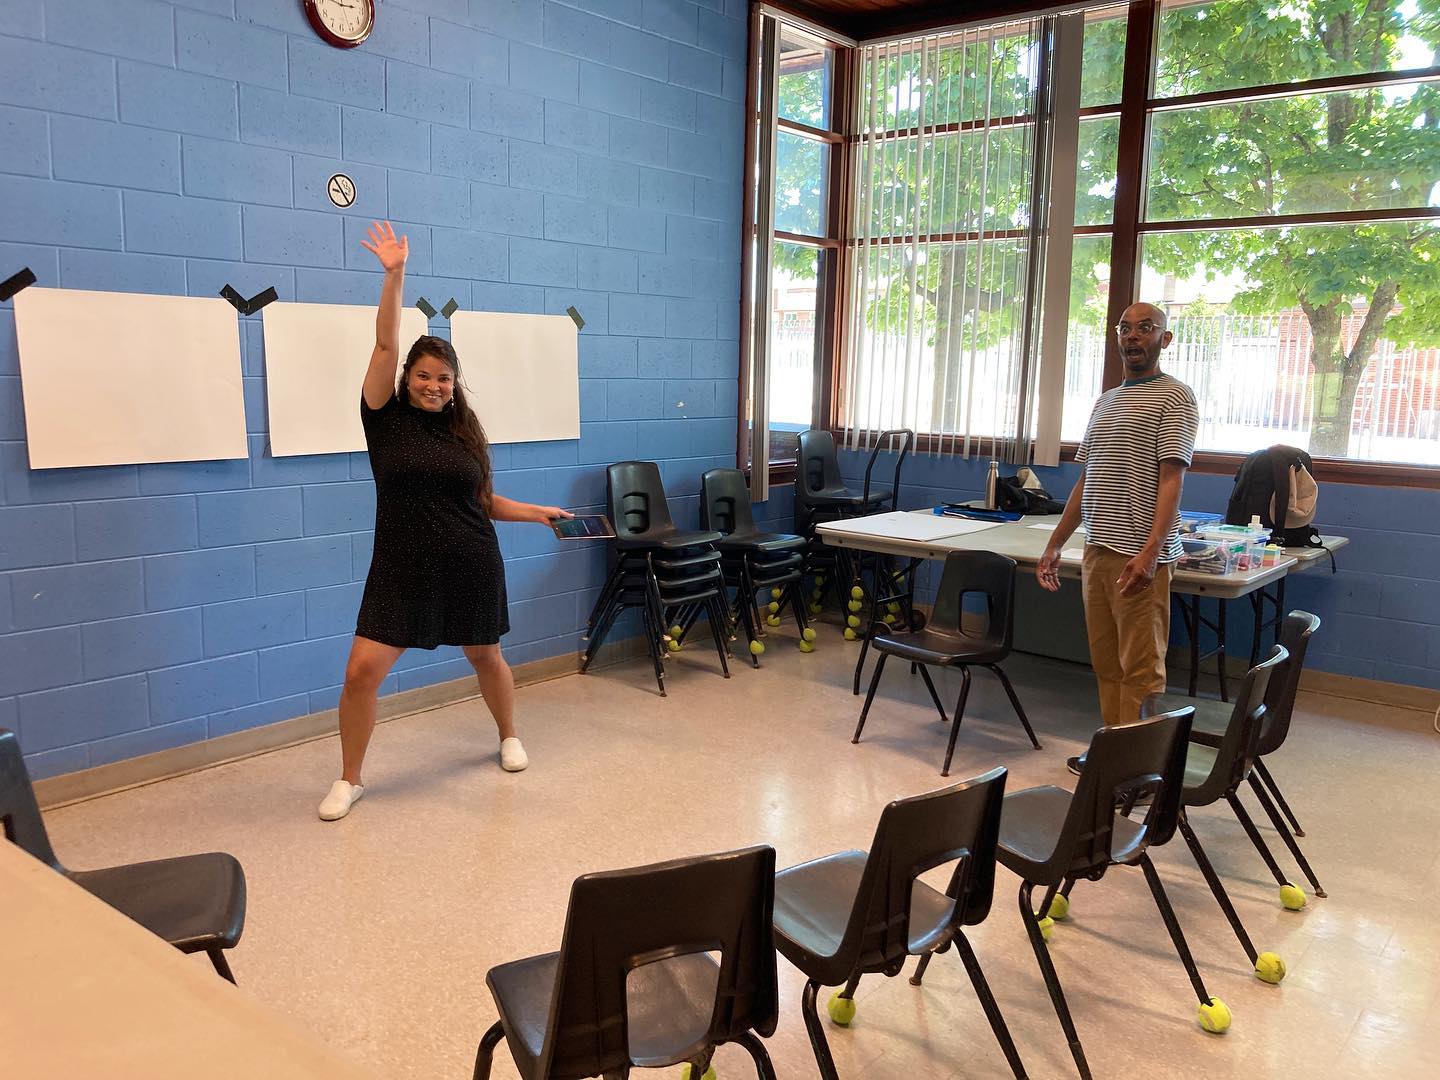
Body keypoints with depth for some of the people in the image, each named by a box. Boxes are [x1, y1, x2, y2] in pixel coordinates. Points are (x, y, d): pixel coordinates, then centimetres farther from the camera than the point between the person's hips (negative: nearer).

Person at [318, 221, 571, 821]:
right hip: (401, 570, -2)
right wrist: (394, 274, -20)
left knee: (486, 659, 17)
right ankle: (349, 779, 12)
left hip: (472, 567, 2)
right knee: (362, 670, -7)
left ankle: (508, 737, 45)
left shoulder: (465, 432, 3)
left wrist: (539, 513, 6)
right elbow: (385, 344, -13)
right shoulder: (385, 418, -3)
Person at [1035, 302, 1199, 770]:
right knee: (1106, 664, 12)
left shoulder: (1174, 397, -4)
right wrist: (1055, 544, 17)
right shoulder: (1106, 401, 19)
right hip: (1096, 551, 8)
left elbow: (1171, 480, -12)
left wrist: (1149, 551, -23)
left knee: (1140, 669, -3)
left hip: (1141, 556, -7)